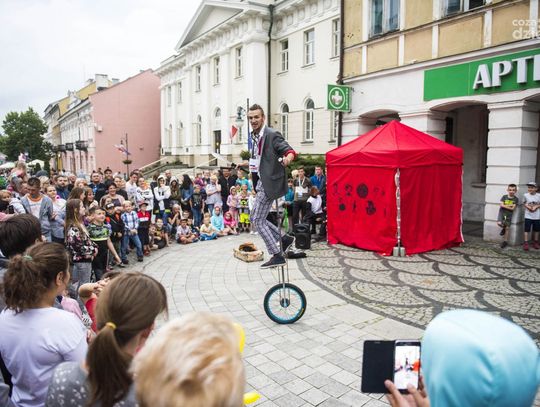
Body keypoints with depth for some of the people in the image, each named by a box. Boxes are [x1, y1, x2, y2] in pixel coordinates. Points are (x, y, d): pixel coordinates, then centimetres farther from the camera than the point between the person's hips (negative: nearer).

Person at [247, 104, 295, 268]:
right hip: (262, 182, 10)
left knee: (258, 220, -6)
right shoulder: (254, 136, 12)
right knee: (254, 218, 16)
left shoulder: (272, 135, -14)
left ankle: (277, 256, 3)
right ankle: (284, 238, 24)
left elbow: (289, 150, -23)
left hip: (270, 183, -9)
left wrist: (288, 157, -43)